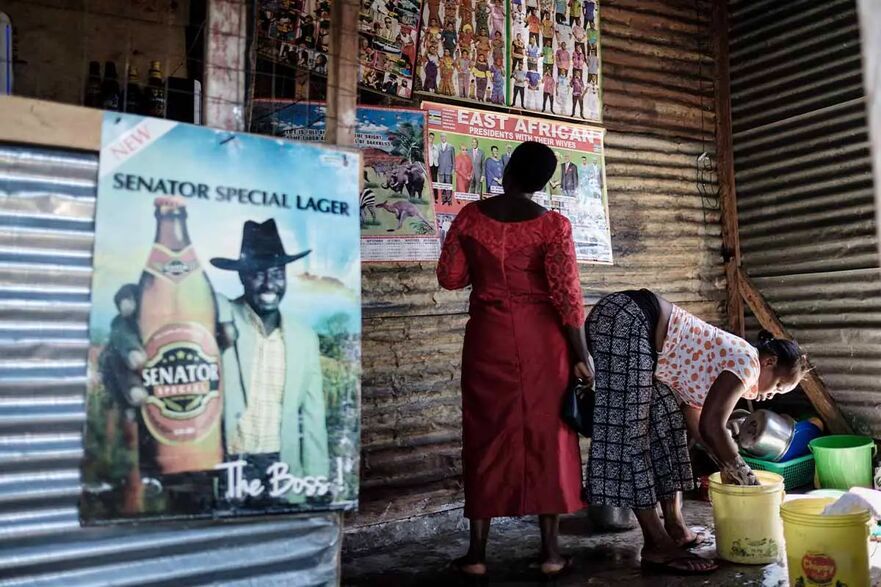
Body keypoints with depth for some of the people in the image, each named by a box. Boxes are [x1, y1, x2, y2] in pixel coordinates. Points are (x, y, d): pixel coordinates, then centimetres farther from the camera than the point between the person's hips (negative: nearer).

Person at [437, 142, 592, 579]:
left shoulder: (471, 215, 0)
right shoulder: (553, 224, -6)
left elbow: (449, 277, 4)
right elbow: (566, 294, -10)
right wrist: (581, 354, -4)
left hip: (488, 339, 2)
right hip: (542, 339, -1)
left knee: (487, 436, 9)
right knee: (547, 435, 8)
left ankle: (476, 553, 15)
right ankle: (550, 551, 16)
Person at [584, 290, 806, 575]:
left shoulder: (731, 358, 21)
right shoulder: (746, 361, -5)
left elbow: (694, 417, 25)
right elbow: (711, 427, -11)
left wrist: (726, 465, 24)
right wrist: (744, 475, 4)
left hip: (632, 326, 11)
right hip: (627, 322, -11)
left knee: (665, 420, 14)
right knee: (631, 430, -8)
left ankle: (674, 527, 21)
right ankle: (657, 545, -2)